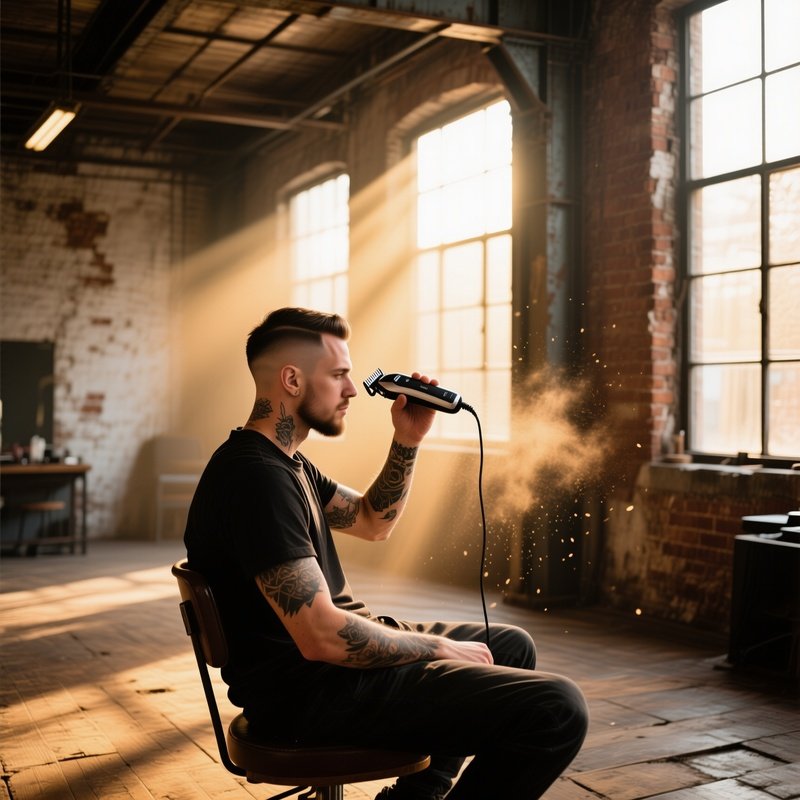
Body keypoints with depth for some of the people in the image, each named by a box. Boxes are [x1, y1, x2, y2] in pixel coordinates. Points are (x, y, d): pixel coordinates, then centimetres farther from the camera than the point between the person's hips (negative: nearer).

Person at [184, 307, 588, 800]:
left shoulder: (285, 462, 11)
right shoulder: (257, 476, -22)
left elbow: (372, 522, 22)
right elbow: (321, 635, -27)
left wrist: (407, 442, 6)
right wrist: (439, 647, -13)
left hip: (333, 653, 11)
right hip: (308, 689, -11)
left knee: (511, 646, 25)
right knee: (555, 709, -19)